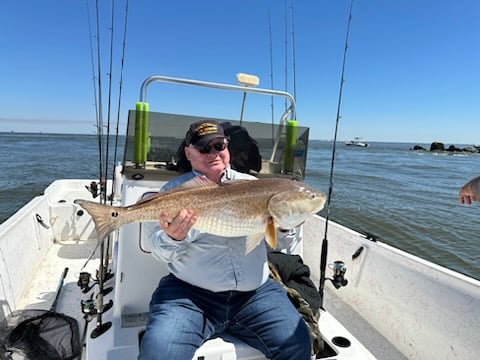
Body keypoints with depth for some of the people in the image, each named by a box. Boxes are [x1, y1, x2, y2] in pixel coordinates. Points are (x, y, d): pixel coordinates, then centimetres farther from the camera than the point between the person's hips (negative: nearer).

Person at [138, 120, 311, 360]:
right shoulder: (174, 190, 4)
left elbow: (285, 240, 12)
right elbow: (160, 252, -1)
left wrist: (285, 225, -12)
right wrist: (172, 238, -24)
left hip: (256, 292, 3)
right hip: (189, 294, -2)